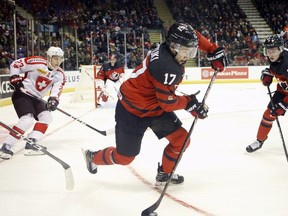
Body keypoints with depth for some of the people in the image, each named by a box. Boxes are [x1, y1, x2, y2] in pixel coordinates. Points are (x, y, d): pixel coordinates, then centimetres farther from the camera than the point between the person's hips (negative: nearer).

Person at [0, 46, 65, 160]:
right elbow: (15, 64, -10)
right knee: (28, 120, -23)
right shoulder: (37, 62, -17)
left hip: (35, 98, 8)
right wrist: (15, 78, -18)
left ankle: (31, 144, -4)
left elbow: (56, 90, -11)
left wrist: (53, 99, -29)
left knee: (47, 117, -4)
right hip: (21, 94, -8)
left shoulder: (59, 74, 1)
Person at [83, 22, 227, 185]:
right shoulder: (167, 67, -34)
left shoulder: (173, 48, -9)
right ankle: (93, 157, 33)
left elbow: (194, 37, 12)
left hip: (156, 106, 9)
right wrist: (189, 102, -11)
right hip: (132, 110, -9)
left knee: (181, 140, 3)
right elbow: (168, 103, -26)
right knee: (124, 157, 4)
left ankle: (164, 174, 26)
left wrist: (214, 51, 6)